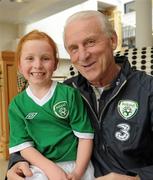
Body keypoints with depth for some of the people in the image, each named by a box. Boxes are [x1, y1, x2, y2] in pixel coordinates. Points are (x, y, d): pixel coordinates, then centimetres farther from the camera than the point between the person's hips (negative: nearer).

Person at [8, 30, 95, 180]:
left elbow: (85, 135, -5)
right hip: (41, 167, 1)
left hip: (77, 164, 0)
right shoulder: (17, 104, -1)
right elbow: (23, 145, -3)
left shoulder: (69, 94, -6)